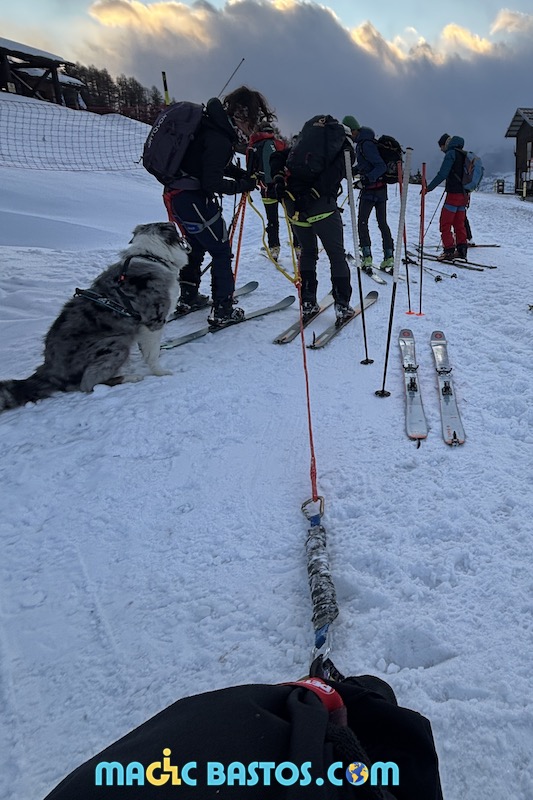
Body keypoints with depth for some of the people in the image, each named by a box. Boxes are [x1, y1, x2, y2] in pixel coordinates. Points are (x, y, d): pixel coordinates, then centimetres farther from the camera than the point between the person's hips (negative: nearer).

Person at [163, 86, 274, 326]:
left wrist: (242, 174, 5)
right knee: (221, 250, -1)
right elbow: (212, 183, -23)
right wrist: (244, 184, -12)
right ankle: (222, 311, 2)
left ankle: (188, 298, 35)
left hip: (176, 194, 10)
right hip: (192, 199, -10)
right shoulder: (219, 139, -21)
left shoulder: (215, 125, 8)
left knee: (197, 245, 24)